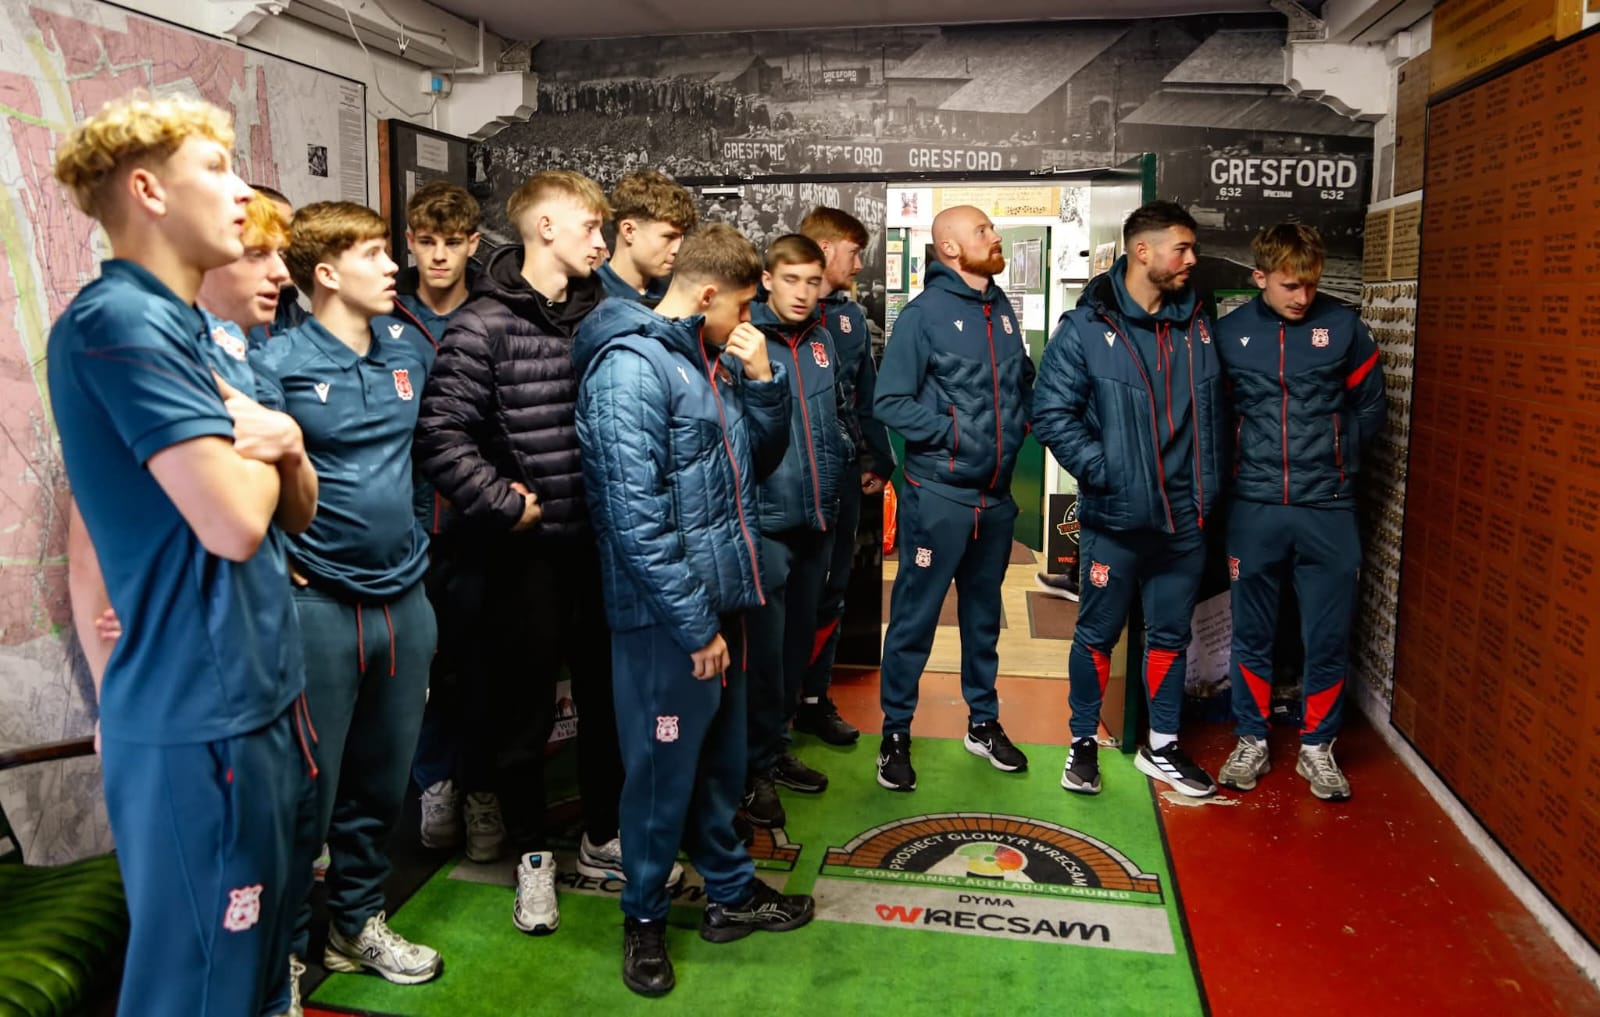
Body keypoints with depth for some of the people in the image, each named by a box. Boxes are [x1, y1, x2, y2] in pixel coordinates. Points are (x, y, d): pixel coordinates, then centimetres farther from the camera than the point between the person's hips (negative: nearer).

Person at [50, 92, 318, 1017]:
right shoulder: (119, 322, -15)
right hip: (198, 722, -9)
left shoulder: (184, 330, 15)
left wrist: (283, 443, -6)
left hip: (262, 699, 9)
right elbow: (234, 522, -25)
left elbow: (297, 512, 16)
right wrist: (259, 449, -4)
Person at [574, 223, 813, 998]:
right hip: (668, 618, -8)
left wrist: (763, 380, -1)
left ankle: (730, 892, 38)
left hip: (720, 598, 9)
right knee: (664, 769, 7)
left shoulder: (713, 362, 9)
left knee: (722, 758, 20)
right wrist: (696, 625, -20)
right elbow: (636, 518, -23)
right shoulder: (631, 368, -18)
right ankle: (643, 916, 28)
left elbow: (761, 460, 17)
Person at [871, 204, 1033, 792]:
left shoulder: (1002, 309, 9)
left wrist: (1017, 425, 5)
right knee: (915, 617, 1)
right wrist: (953, 431, -17)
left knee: (984, 613, 18)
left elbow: (1023, 380, 22)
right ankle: (895, 734, 15)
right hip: (938, 494, -6)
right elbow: (889, 402, -14)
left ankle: (983, 723, 33)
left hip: (995, 495, 7)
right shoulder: (926, 313, -10)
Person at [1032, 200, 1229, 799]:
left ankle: (1162, 748, 30)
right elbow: (1051, 414, -11)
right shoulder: (1087, 327, -8)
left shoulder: (1198, 327, 8)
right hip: (1115, 519, -4)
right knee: (1098, 634, 8)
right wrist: (1102, 471, -16)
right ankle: (1083, 743, 26)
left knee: (1171, 635, 15)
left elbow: (1214, 415, 14)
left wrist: (1209, 489, 7)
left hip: (1185, 518, 5)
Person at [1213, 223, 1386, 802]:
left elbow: (1370, 403, 9)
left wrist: (1340, 460, 5)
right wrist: (1235, 463, 2)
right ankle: (1252, 742, 25)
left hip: (1328, 509, 0)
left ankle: (1317, 747, 23)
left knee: (1328, 637, 6)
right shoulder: (1230, 333, 0)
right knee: (1252, 634, 9)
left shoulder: (1342, 326, 0)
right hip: (1254, 508, 0)